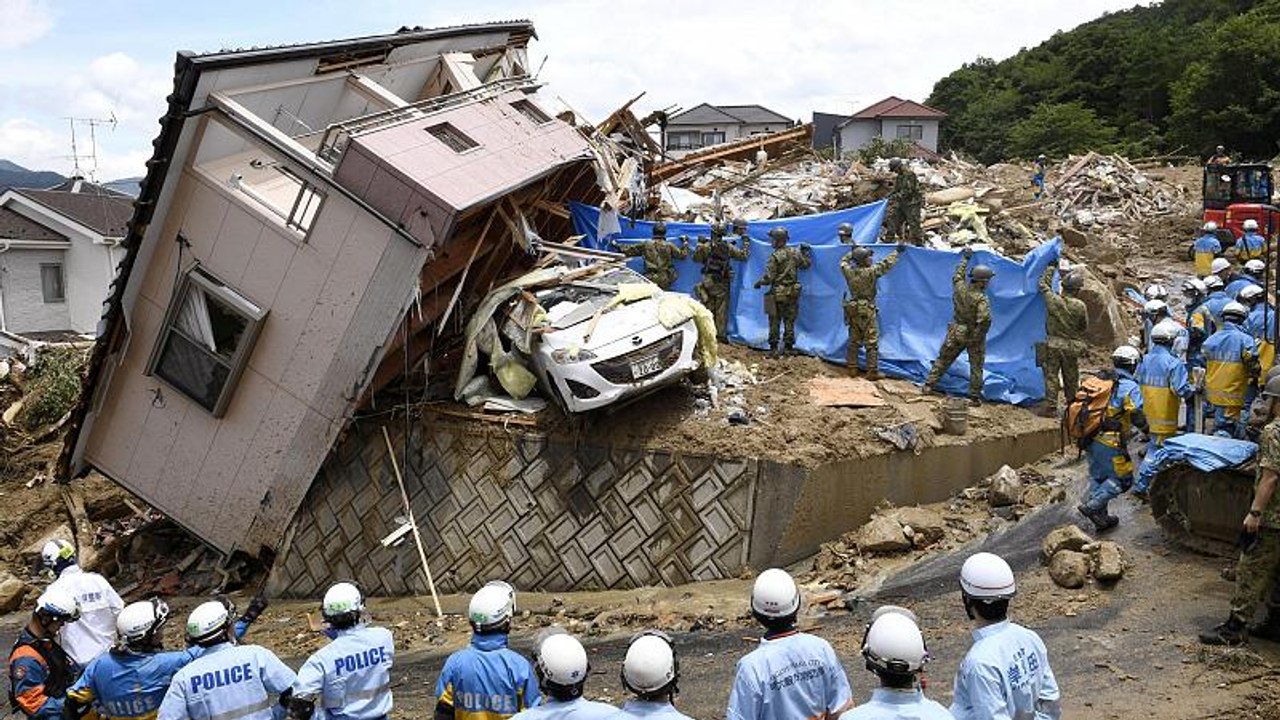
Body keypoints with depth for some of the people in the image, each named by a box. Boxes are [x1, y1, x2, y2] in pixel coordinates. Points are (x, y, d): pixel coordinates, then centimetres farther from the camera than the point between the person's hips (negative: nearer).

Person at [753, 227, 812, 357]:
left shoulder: (775, 257, -16)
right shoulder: (795, 253, 0)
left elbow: (768, 278, -17)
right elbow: (806, 263, 15)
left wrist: (758, 283, 1)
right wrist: (806, 252, 28)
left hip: (778, 294, -5)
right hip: (793, 293, 5)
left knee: (775, 322, 4)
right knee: (789, 321, 13)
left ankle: (773, 348, 5)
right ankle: (789, 347, 17)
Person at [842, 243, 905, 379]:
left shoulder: (849, 272, -2)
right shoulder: (870, 272, -17)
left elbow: (843, 262, 21)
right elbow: (886, 264, -9)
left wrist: (852, 252, 31)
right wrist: (898, 251, 3)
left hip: (853, 310, 6)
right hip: (867, 311, -6)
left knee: (854, 341, 14)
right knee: (872, 342, 0)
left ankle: (852, 368, 19)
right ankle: (872, 372, 0)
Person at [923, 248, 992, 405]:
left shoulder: (960, 289, -8)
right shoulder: (981, 299, -24)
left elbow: (957, 275, 14)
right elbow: (985, 319, -36)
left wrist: (965, 259, 25)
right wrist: (978, 336, -19)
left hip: (956, 333, 5)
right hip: (973, 336, -5)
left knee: (943, 359, 17)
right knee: (976, 367, 8)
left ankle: (929, 385, 20)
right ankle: (975, 397, 11)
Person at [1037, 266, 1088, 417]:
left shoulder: (1053, 300, -10)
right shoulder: (1080, 306, -11)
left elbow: (1043, 285, 9)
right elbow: (1084, 327, 2)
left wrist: (1050, 269, 21)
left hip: (1053, 345, 0)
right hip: (1072, 347, 1)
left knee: (1051, 376, 4)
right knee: (1071, 378, 12)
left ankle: (1051, 407, 2)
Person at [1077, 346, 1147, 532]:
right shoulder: (1130, 387, -11)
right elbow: (1137, 416, -14)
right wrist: (1146, 428, 5)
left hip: (1090, 439, 7)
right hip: (1110, 443, -7)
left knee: (1097, 477, 18)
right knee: (1121, 478, 5)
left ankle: (1101, 517, 24)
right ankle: (1092, 506, -8)